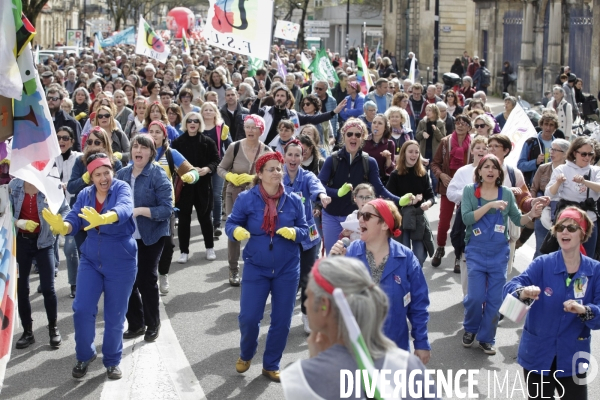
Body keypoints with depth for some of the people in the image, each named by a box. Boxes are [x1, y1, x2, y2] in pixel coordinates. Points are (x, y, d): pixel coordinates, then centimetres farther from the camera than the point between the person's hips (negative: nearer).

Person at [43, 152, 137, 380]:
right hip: (91, 260, 3)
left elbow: (124, 209, -35)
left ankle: (112, 361, 25)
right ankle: (84, 356, 17)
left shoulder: (122, 188, -13)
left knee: (114, 316, 5)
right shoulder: (85, 195, 1)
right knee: (82, 309, -6)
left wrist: (102, 219, -56)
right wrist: (61, 226, -34)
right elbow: (74, 221, -9)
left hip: (121, 263, -3)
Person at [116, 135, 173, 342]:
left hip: (151, 236, -4)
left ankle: (153, 324, 24)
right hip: (126, 236, 4)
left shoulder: (158, 175, -13)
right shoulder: (122, 174, 2)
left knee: (146, 279, 4)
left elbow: (166, 209, -18)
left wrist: (140, 210, -27)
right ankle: (135, 324, 25)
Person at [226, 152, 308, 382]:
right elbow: (231, 223, -2)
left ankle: (271, 365, 26)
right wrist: (236, 231, -25)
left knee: (282, 320, 7)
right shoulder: (246, 198, -8)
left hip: (287, 269, 2)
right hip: (256, 267, -2)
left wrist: (294, 233, -20)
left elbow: (305, 230, 2)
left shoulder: (294, 201, -3)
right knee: (248, 317, -5)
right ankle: (246, 355, 27)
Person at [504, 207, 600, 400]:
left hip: (572, 358, 0)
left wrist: (584, 310, -31)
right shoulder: (542, 264, -9)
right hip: (538, 355, 0)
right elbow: (511, 286, -23)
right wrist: (523, 293, -45)